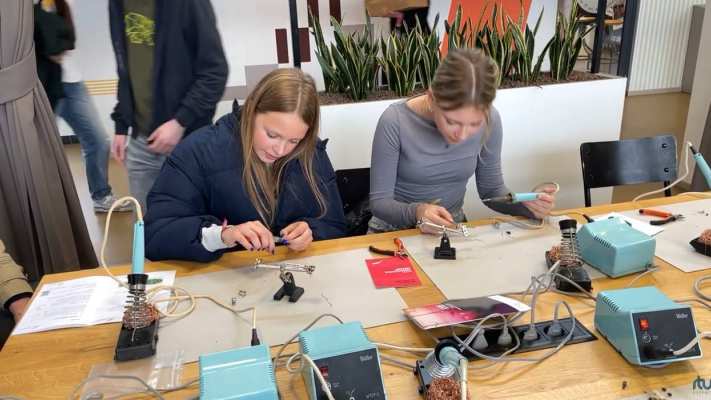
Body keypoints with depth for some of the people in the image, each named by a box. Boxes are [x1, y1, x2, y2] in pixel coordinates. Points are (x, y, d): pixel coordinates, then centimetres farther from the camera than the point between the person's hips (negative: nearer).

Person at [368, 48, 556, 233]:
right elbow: (379, 201, -15)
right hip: (395, 229, -2)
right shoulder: (395, 122, -22)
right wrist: (416, 211, -32)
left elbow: (491, 189, 1)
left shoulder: (490, 120, -12)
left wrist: (527, 204, -16)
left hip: (452, 228, 2)